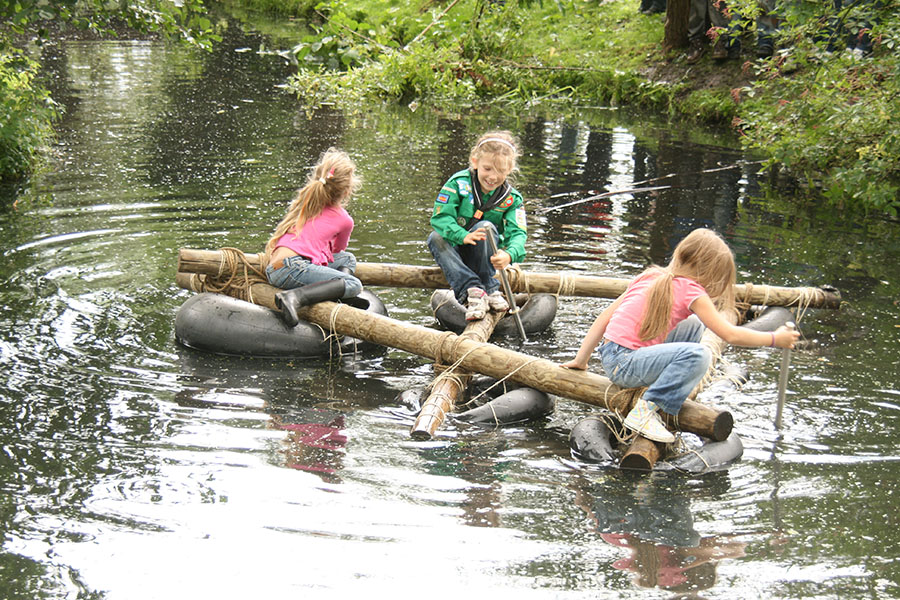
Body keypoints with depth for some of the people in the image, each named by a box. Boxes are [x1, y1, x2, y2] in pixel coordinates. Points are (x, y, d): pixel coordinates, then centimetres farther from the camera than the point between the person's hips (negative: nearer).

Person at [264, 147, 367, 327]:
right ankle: (294, 297, -33)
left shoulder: (305, 200, 24)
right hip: (291, 268, -8)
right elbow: (337, 250, 26)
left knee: (348, 258, 22)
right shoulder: (344, 220, 5)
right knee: (355, 285, -21)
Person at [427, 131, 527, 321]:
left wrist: (509, 255, -46)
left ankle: (489, 288, -29)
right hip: (456, 250, 0)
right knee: (436, 238, -31)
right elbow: (440, 217, -22)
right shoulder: (458, 183, -14)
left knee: (486, 226, -29)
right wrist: (464, 236, -43)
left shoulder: (512, 198, -8)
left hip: (484, 256, 0)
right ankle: (471, 289, -45)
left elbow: (517, 233, -21)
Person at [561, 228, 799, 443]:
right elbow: (730, 334, -10)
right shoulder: (690, 290, -7)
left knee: (693, 324, 20)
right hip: (625, 366, -9)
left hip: (609, 357, 9)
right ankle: (645, 411, -20)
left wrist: (581, 360, 20)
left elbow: (604, 318, 16)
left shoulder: (649, 276, 14)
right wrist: (774, 338, 2)